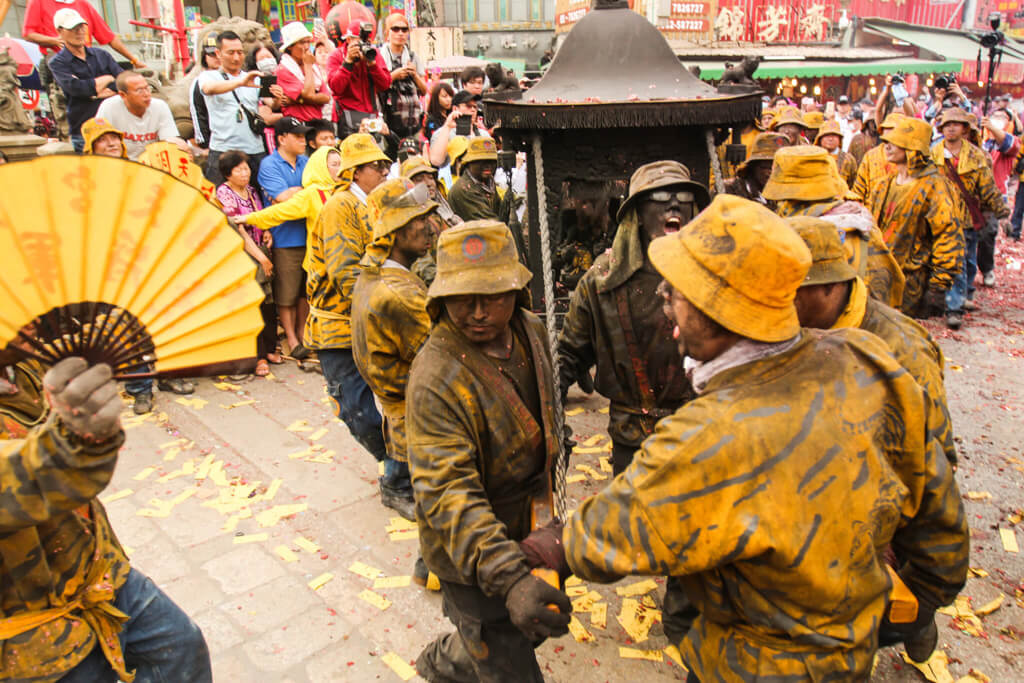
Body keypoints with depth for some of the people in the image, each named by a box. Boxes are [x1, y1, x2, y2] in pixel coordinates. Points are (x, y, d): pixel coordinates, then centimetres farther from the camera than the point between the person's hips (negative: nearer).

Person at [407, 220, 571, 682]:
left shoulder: (531, 329, -7)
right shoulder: (435, 380, -30)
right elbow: (447, 494, -35)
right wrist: (508, 576, -47)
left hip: (527, 534, 7)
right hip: (472, 560, -7)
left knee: (528, 634, 26)